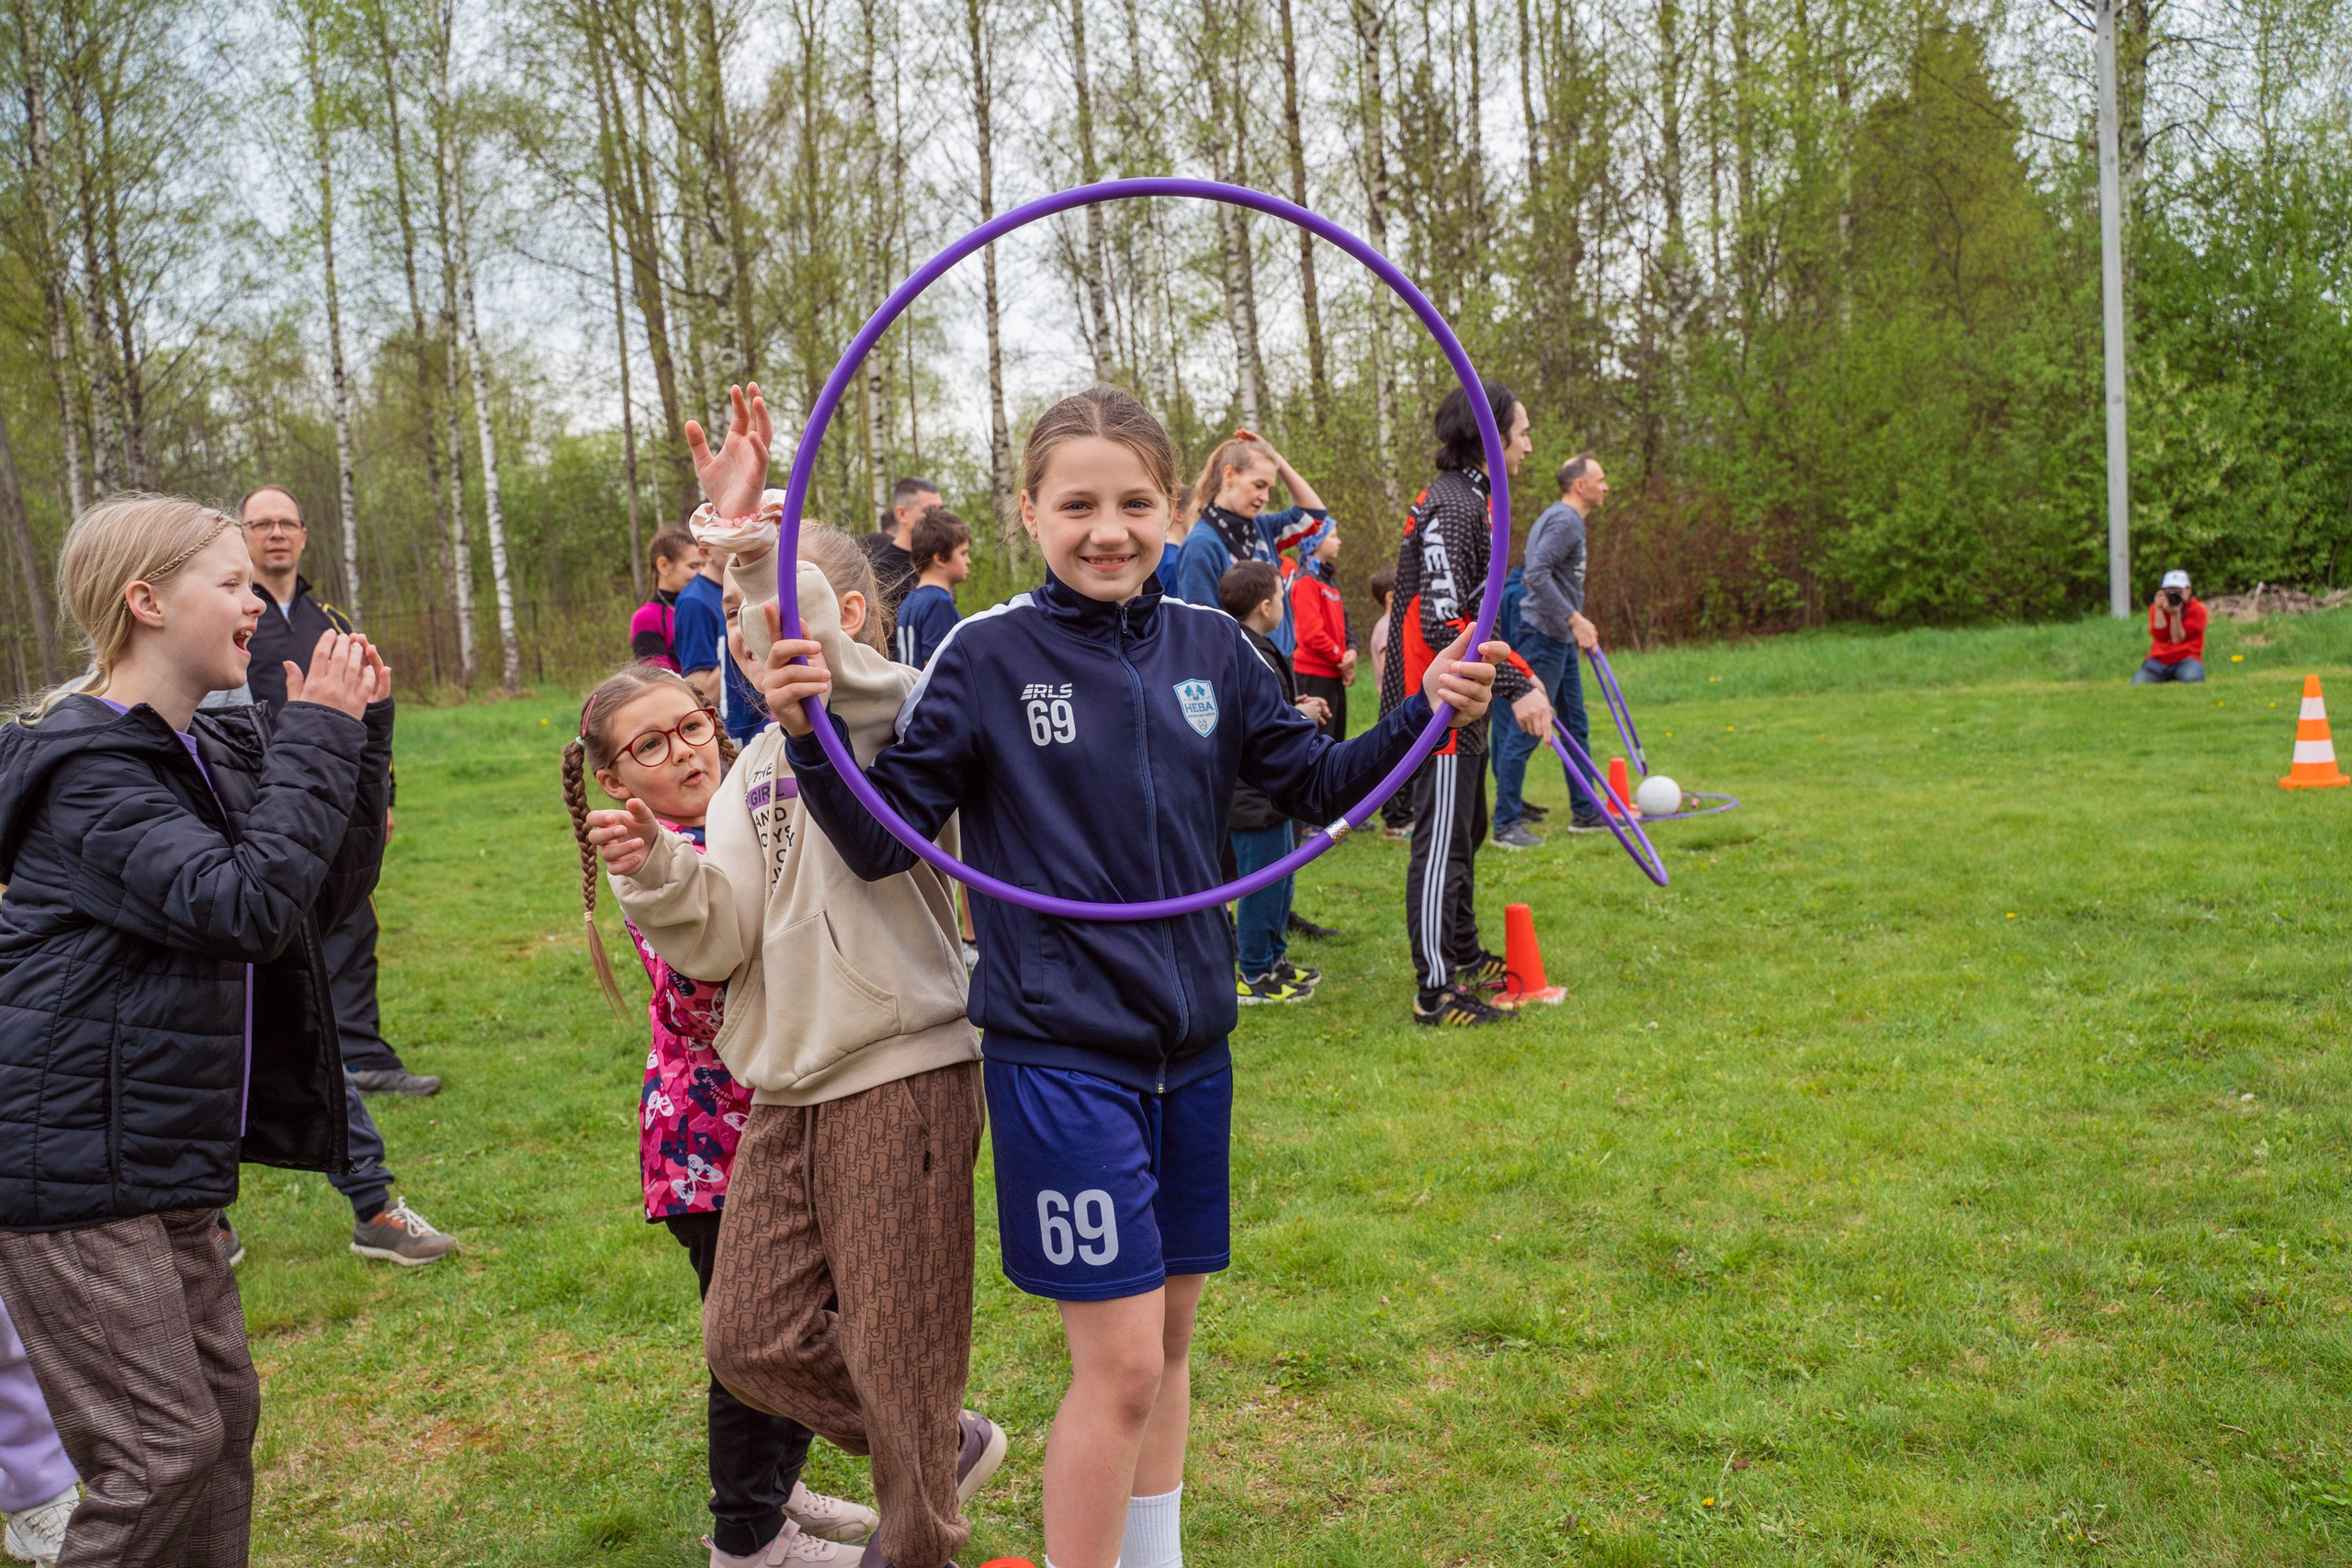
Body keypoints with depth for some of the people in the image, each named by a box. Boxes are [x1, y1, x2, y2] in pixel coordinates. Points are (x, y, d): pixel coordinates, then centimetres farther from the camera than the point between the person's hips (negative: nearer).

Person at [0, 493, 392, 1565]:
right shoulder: (92, 770, -17)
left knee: (223, 1409, 15)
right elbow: (249, 905, -27)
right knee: (165, 1448, -4)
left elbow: (328, 894, 11)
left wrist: (360, 733, 1)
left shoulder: (211, 752, 10)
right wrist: (315, 736, -20)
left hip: (165, 1164, 9)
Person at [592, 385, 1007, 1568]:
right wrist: (654, 872, -14)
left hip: (899, 1079, -8)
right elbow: (717, 940, 3)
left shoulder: (893, 712, -9)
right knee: (752, 1341, 13)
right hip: (786, 1090, 8)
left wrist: (744, 529, -41)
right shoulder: (761, 761, 13)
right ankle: (946, 1450, 35)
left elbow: (825, 658, -36)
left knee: (897, 1361, 6)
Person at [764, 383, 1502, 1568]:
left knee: (1168, 1340, 17)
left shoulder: (1211, 646, 3)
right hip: (1060, 1054, -5)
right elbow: (881, 839, -7)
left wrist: (1426, 715, -6)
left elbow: (1320, 784, 10)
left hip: (1192, 1044, 5)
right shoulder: (986, 656, -9)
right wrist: (810, 735, -24)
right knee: (1120, 1364, -3)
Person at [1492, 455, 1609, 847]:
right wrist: (1575, 619, -25)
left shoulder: (1570, 520, 17)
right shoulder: (1563, 520, -15)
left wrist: (1580, 623, 20)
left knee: (1577, 727, 15)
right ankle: (1506, 824, -2)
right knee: (1527, 730, -7)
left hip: (1561, 640, 11)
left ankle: (1585, 812, 23)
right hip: (1544, 637, -11)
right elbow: (1536, 574, -26)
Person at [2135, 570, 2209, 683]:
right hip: (2159, 660, 3)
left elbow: (2178, 639, -10)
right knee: (2137, 683, -22)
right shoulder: (2156, 607, 8)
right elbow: (2160, 636, -9)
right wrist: (2159, 609, -12)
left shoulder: (2197, 609, 0)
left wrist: (2175, 614, -19)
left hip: (2187, 658, -3)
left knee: (2192, 678, -37)